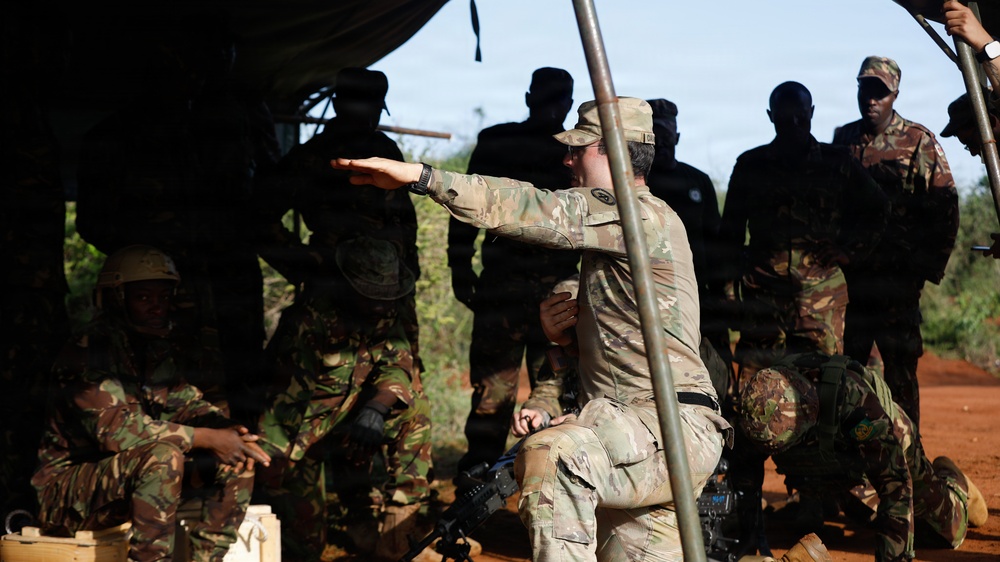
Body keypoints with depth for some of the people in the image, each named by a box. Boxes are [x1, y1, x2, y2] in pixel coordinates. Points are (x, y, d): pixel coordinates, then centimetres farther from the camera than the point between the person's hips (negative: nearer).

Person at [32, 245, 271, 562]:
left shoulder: (164, 350, 8)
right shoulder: (88, 354, -19)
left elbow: (188, 405, 8)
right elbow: (115, 429, -30)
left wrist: (230, 433, -16)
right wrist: (208, 438, -29)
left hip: (138, 477, 8)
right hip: (70, 490, -8)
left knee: (236, 460, -4)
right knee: (164, 453, -34)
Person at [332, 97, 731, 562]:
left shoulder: (641, 214, -10)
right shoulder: (609, 228, 24)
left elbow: (531, 210, -19)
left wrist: (421, 176, -21)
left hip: (672, 427, -11)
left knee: (549, 455, -34)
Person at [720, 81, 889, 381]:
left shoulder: (836, 162, 10)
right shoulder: (750, 165, 12)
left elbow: (876, 210, 22)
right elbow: (730, 231, 16)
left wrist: (849, 249, 9)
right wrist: (731, 286, 6)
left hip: (821, 287, 0)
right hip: (762, 291, 1)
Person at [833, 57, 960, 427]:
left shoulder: (918, 141, -1)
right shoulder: (843, 139, 11)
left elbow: (945, 208, -3)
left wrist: (929, 267, -8)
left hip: (897, 275, -4)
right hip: (850, 272, 4)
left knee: (900, 368, -2)